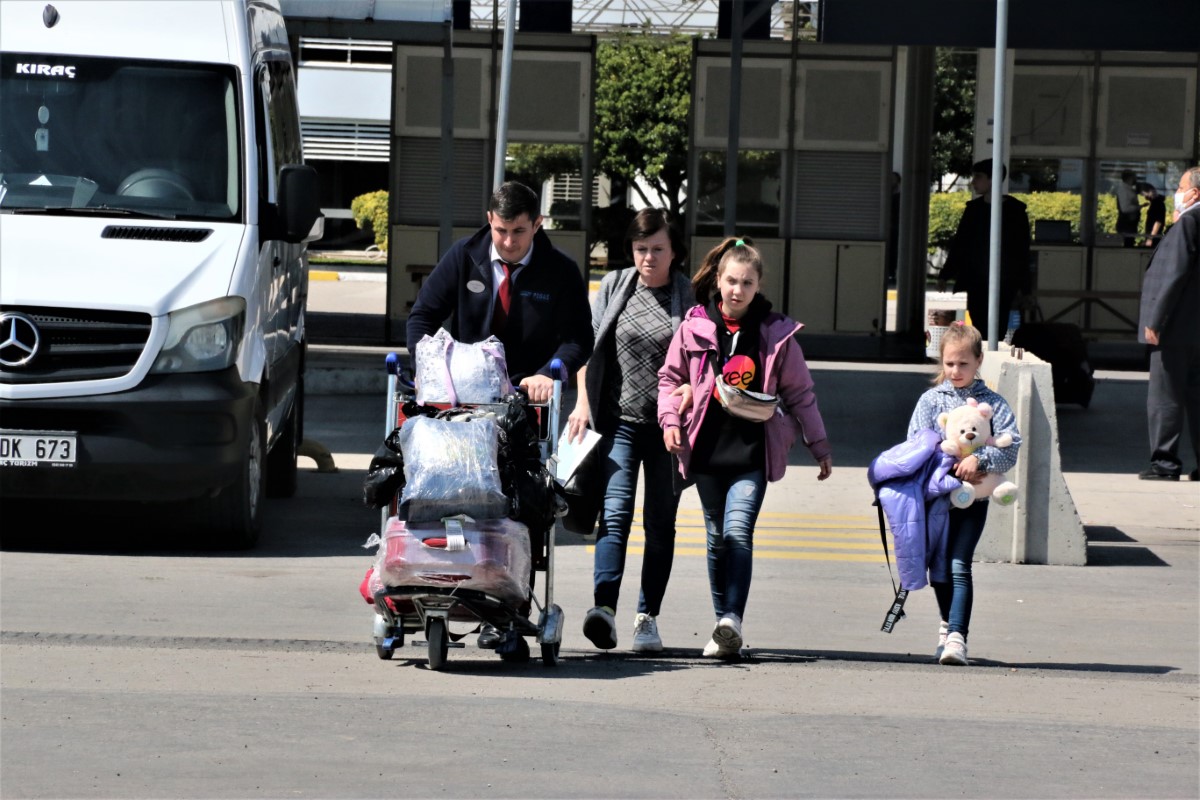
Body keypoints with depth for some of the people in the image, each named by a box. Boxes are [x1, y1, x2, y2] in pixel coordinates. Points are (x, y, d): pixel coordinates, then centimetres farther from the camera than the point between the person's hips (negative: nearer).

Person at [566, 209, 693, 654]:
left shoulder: (690, 295, 2)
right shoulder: (614, 287, 8)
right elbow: (588, 346, 12)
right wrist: (583, 403, 5)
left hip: (668, 426, 0)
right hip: (619, 420, 0)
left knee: (660, 522, 5)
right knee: (615, 512, -13)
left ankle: (648, 617, 10)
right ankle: (604, 608, -26)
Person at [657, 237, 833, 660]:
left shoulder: (776, 333, 2)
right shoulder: (695, 327, 3)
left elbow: (799, 394, 9)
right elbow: (670, 377, 13)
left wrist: (819, 445, 12)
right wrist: (670, 419, -3)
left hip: (753, 451, -2)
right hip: (707, 448, 2)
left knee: (738, 532, -17)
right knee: (717, 538, 7)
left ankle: (732, 620, -25)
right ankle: (723, 625, 14)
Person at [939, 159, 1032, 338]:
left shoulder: (1015, 211, -1)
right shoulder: (973, 209, 10)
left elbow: (1022, 250, 0)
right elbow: (958, 245, 14)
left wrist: (1024, 288, -2)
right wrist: (945, 275, 8)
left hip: (1003, 284, -3)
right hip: (973, 282, 3)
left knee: (997, 332, -7)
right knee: (979, 330, -2)